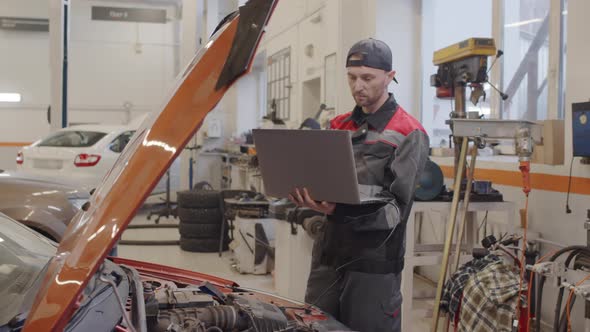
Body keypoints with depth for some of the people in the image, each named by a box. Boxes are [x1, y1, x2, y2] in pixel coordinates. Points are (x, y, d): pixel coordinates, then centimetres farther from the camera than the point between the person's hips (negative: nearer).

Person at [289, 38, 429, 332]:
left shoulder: (409, 134, -5)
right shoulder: (338, 127, 15)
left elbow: (395, 209, -13)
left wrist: (337, 211, -27)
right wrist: (303, 191, -9)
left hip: (374, 263, -5)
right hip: (328, 255, 5)